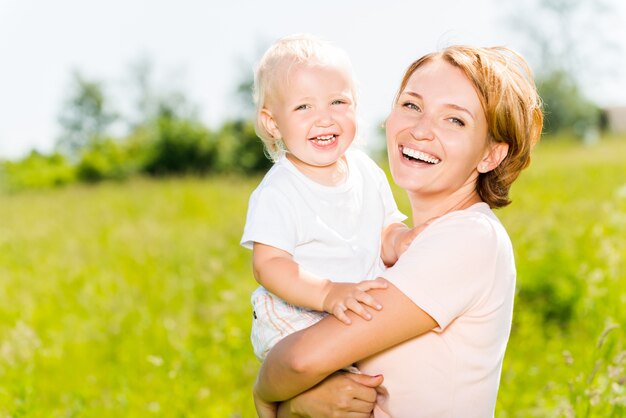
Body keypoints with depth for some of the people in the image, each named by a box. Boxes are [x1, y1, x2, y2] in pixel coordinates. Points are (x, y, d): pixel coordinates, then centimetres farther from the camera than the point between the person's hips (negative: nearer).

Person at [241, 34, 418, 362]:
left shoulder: (367, 171, 5)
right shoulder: (276, 193, -14)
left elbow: (388, 232, 11)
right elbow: (267, 265, -19)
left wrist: (402, 240, -14)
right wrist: (329, 294, -33)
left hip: (366, 313, 7)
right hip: (294, 322, -6)